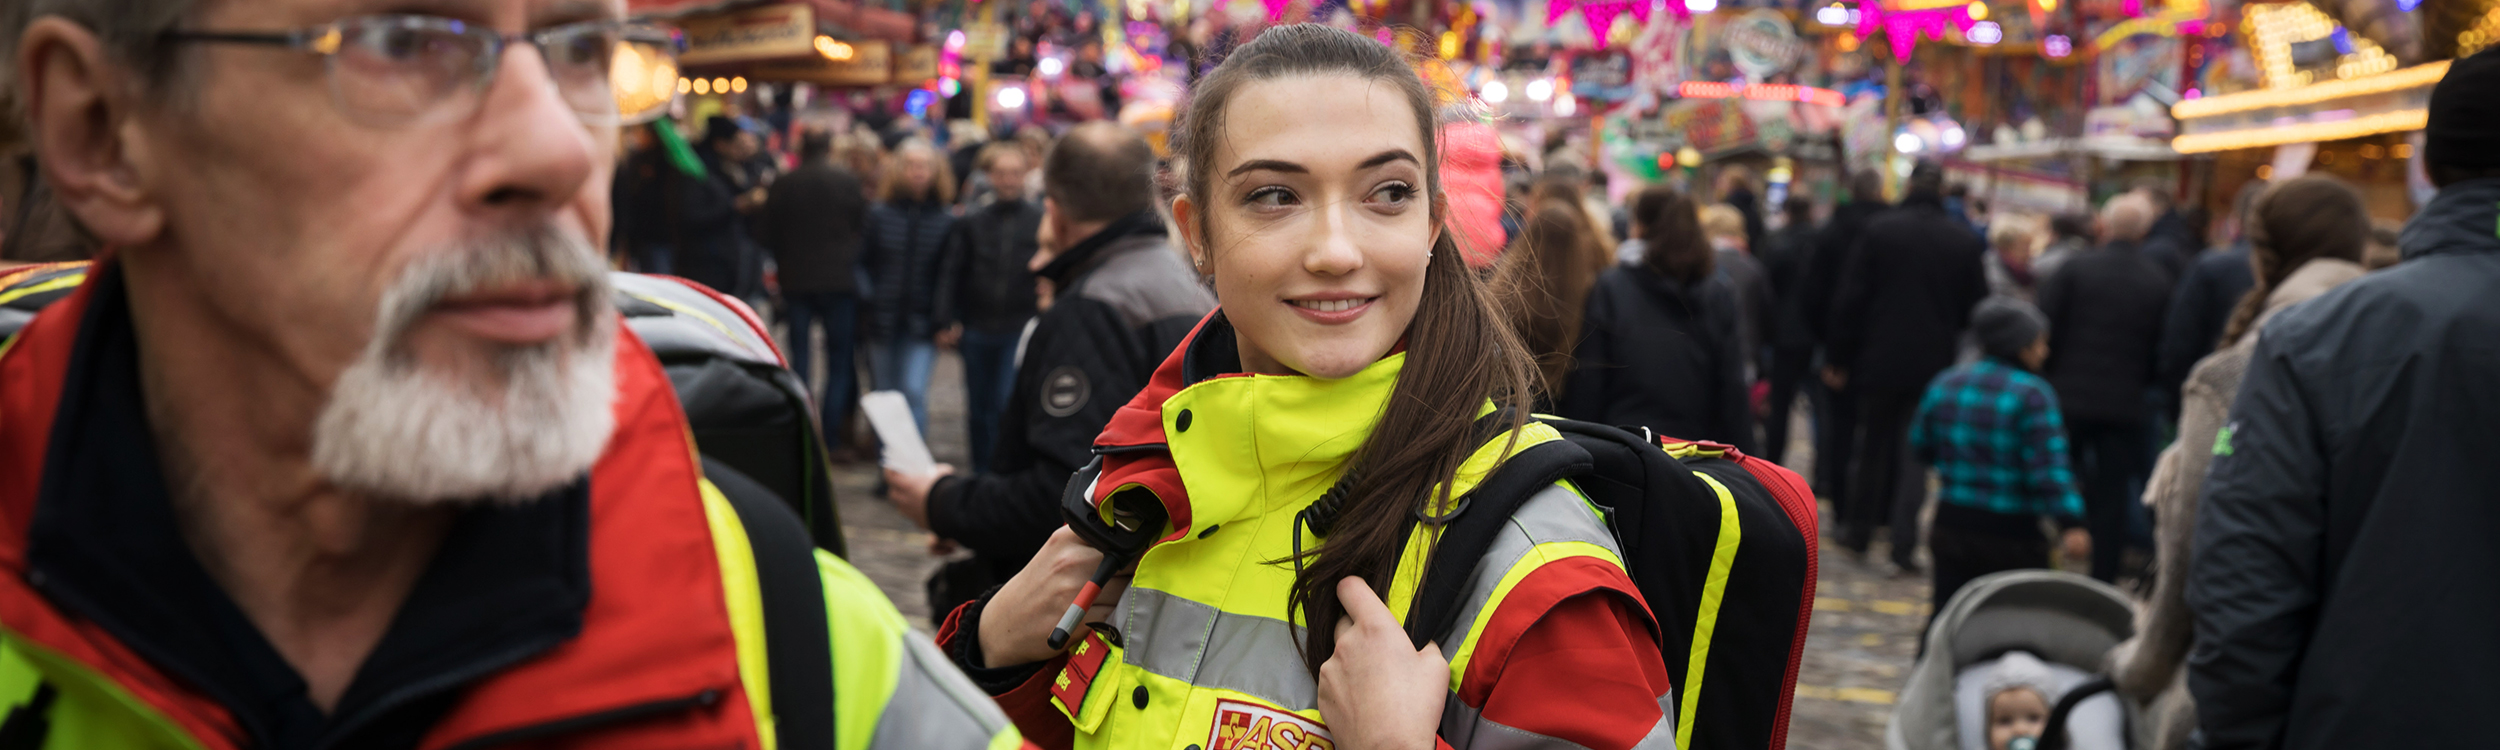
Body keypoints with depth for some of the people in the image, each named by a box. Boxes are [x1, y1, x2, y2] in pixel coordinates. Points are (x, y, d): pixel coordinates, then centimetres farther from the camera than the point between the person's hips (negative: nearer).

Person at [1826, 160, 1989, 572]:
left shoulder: (1878, 231, -6)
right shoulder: (1966, 241, -1)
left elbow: (1850, 299, -5)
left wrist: (1837, 358, 1)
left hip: (1880, 360, 0)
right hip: (1934, 364, 0)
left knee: (1873, 446, 14)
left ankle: (1859, 530, 24)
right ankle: (1903, 544, -1)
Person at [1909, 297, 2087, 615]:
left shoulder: (1945, 383, 6)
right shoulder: (2032, 395, -12)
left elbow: (1921, 446, 15)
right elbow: (2048, 465, -21)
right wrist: (2071, 522, -25)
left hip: (1952, 525, 5)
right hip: (2011, 535, -5)